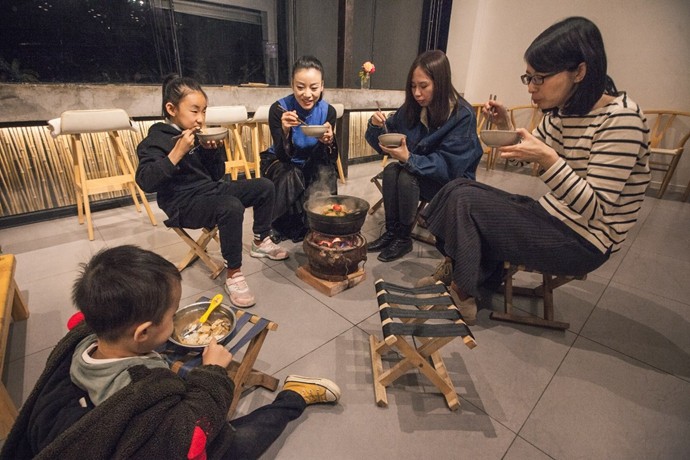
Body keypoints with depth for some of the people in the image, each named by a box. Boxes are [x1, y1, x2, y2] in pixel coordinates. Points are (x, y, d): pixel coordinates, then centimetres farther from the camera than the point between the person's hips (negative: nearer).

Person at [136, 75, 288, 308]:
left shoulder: (198, 135, 10)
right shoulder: (156, 139, -9)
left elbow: (217, 176, 13)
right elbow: (145, 182, -24)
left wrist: (213, 150, -3)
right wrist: (177, 153, -26)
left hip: (211, 190, 8)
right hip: (184, 204, -8)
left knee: (264, 187, 3)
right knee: (232, 207, -37)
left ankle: (261, 241, 18)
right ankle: (233, 275, -24)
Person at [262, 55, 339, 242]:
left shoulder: (328, 111, -16)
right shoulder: (278, 109, -22)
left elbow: (330, 159, -16)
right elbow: (283, 156, -24)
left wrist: (328, 141, -39)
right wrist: (285, 131, -43)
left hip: (312, 164, 2)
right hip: (281, 163, -1)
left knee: (324, 181, -29)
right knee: (290, 179, -33)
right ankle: (294, 227, -6)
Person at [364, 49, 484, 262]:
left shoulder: (463, 115, -21)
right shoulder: (412, 108, -6)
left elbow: (449, 166, -24)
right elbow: (386, 142, 0)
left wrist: (409, 158, -35)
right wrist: (377, 126, -22)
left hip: (453, 181, -5)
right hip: (419, 172, 5)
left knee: (407, 177, -30)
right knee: (390, 171, -23)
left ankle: (404, 238, -12)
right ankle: (391, 232, -12)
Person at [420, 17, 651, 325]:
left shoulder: (620, 117, -20)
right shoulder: (562, 112, 2)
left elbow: (595, 210, -23)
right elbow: (526, 154, 16)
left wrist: (548, 159, -33)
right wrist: (505, 127, -3)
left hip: (583, 243, -8)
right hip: (554, 220, 8)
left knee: (464, 200, -15)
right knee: (458, 189, -1)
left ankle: (464, 291, 8)